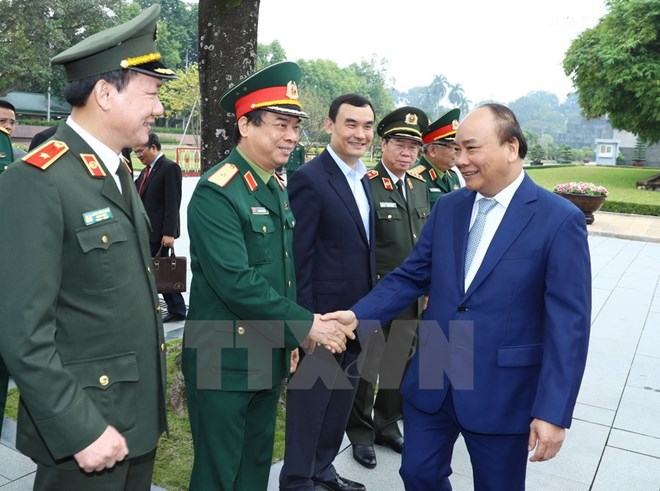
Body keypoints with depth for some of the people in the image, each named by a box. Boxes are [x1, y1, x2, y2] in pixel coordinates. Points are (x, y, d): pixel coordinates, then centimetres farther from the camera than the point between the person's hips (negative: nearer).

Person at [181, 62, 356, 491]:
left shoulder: (278, 189, 9)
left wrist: (290, 339, 11)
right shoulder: (218, 192, -18)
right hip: (225, 361, -8)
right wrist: (305, 325, -19)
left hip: (269, 357, 8)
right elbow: (236, 282, -25)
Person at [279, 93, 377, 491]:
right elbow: (298, 257, -18)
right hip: (323, 315, -8)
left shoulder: (363, 179, 10)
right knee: (310, 400, 8)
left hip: (358, 315, 8)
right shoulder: (310, 179, -16)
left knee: (342, 399, 20)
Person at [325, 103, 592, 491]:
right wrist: (357, 314, -9)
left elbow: (568, 323, -14)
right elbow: (411, 276, 6)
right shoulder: (448, 207, 4)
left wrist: (554, 411, -16)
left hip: (501, 392, -4)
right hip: (431, 379, 5)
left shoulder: (560, 219, -12)